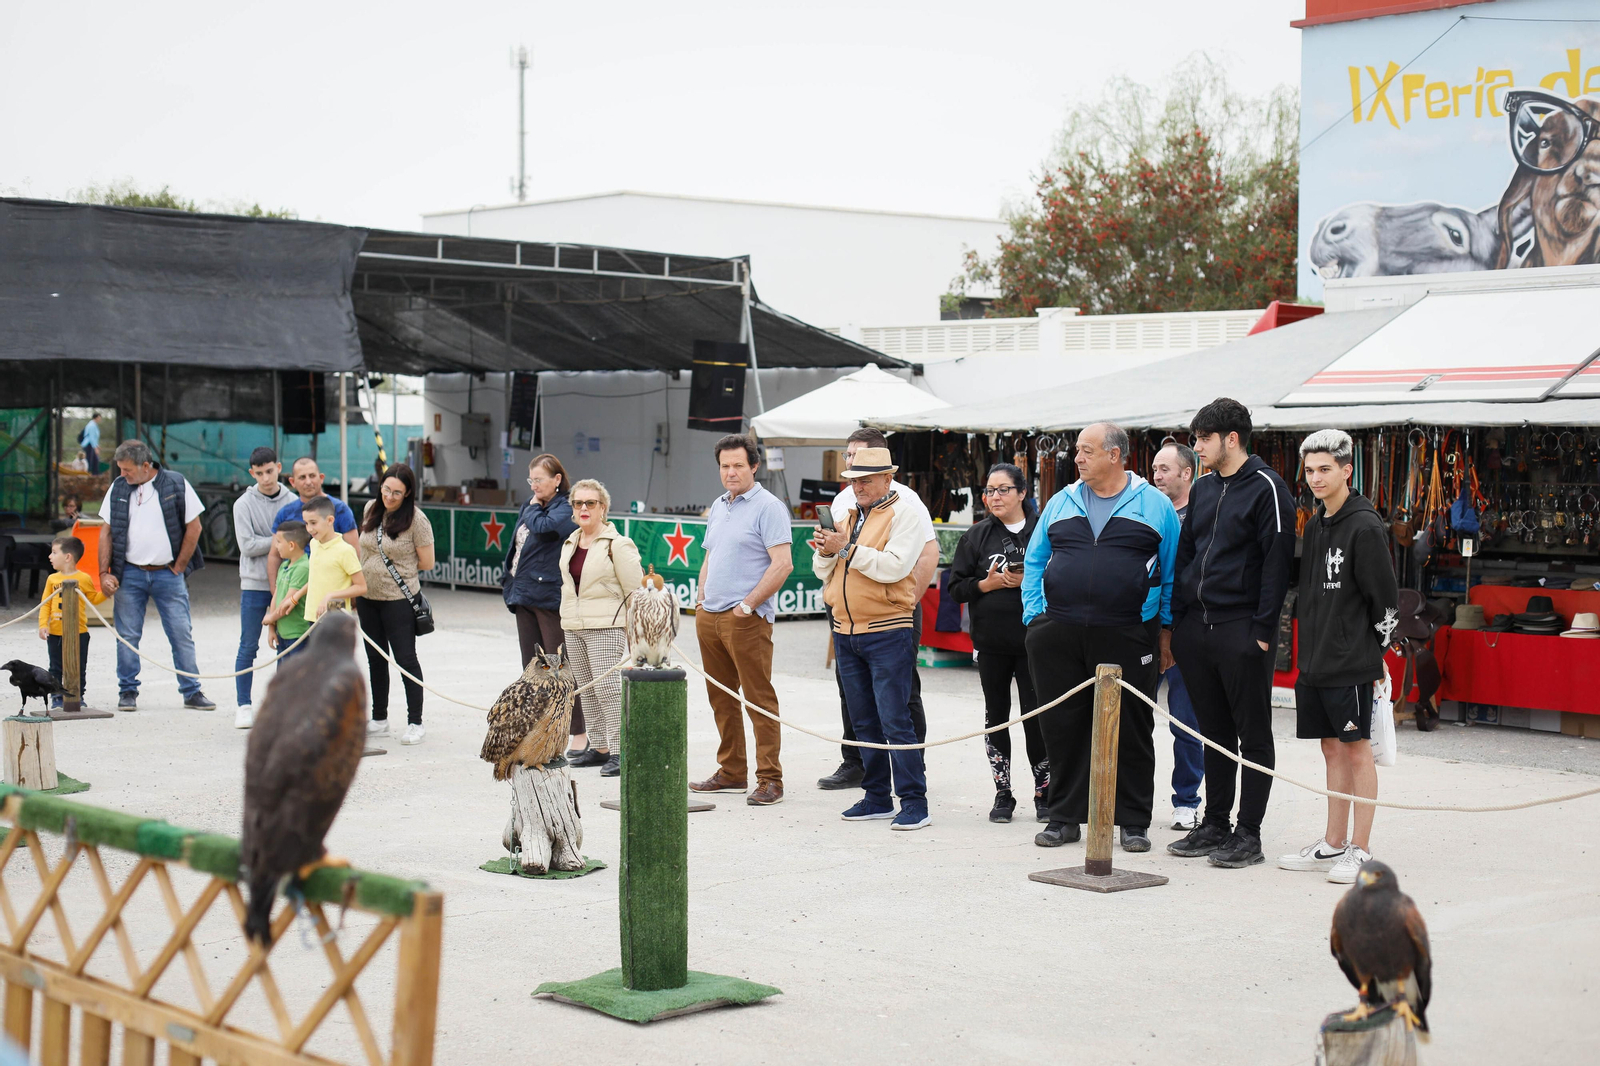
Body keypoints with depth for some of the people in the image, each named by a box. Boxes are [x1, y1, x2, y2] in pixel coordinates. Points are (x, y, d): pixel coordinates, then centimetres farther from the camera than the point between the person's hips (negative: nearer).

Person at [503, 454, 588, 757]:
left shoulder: (566, 509, -9)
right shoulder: (532, 507, 17)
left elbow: (542, 527, -26)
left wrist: (533, 507, -6)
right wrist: (509, 585, 15)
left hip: (550, 598, -9)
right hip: (525, 596, 9)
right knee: (532, 668, 11)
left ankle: (579, 736, -1)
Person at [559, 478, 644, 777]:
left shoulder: (616, 545, -8)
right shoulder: (569, 543, 14)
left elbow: (635, 590, -7)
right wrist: (565, 625, 20)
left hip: (605, 627, -7)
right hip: (572, 627, 7)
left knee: (608, 688, -13)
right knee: (586, 689, 9)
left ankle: (618, 752, -10)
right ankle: (599, 748, 17)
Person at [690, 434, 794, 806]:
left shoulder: (768, 507, -8)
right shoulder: (718, 506, 17)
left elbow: (782, 564, -16)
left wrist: (747, 604, -16)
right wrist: (701, 597, 13)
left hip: (746, 619, -8)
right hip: (709, 617, 8)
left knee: (759, 699, -6)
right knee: (721, 698, 13)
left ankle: (770, 780, -4)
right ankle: (731, 772, 22)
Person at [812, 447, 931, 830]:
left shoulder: (903, 514, -5)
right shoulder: (849, 516, 17)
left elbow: (895, 566, -20)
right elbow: (825, 572, 17)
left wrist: (847, 549, -20)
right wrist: (825, 552, -5)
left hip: (888, 632, -7)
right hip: (846, 633, 7)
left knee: (895, 720, -9)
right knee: (864, 722, 11)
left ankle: (915, 802, -6)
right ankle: (877, 798, 18)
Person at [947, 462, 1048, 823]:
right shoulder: (977, 536, 8)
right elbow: (956, 587, 6)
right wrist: (986, 584, -10)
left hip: (1033, 640, -3)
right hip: (991, 641, 3)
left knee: (1036, 716, -2)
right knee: (996, 715, 8)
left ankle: (1044, 793, 11)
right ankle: (1003, 794, 18)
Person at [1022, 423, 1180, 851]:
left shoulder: (1155, 506, 4)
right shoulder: (1061, 502, 13)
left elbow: (1173, 571, 6)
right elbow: (1035, 562, 17)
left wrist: (1165, 627, 1)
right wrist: (1035, 616, 8)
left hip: (1127, 638, -3)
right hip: (1059, 636, 3)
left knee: (1131, 731, 2)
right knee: (1063, 729, 5)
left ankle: (1134, 823, 12)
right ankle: (1064, 818, 16)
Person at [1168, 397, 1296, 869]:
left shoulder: (1266, 488, -7)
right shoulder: (1203, 489, 16)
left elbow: (1277, 561, -11)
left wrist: (1263, 629, -15)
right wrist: (1174, 620, 12)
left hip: (1242, 631, -7)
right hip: (1195, 630, 7)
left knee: (1253, 736, 1)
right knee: (1214, 733, 13)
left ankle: (1248, 835, 4)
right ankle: (1214, 826, 20)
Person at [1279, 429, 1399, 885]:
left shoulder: (1365, 526, -12)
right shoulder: (1315, 524, 12)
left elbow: (1385, 596, -11)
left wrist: (1376, 648, -4)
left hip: (1350, 664, -8)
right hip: (1313, 660, 8)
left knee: (1357, 749, -2)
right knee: (1332, 749, 13)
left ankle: (1360, 851, 3)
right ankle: (1333, 844, 21)